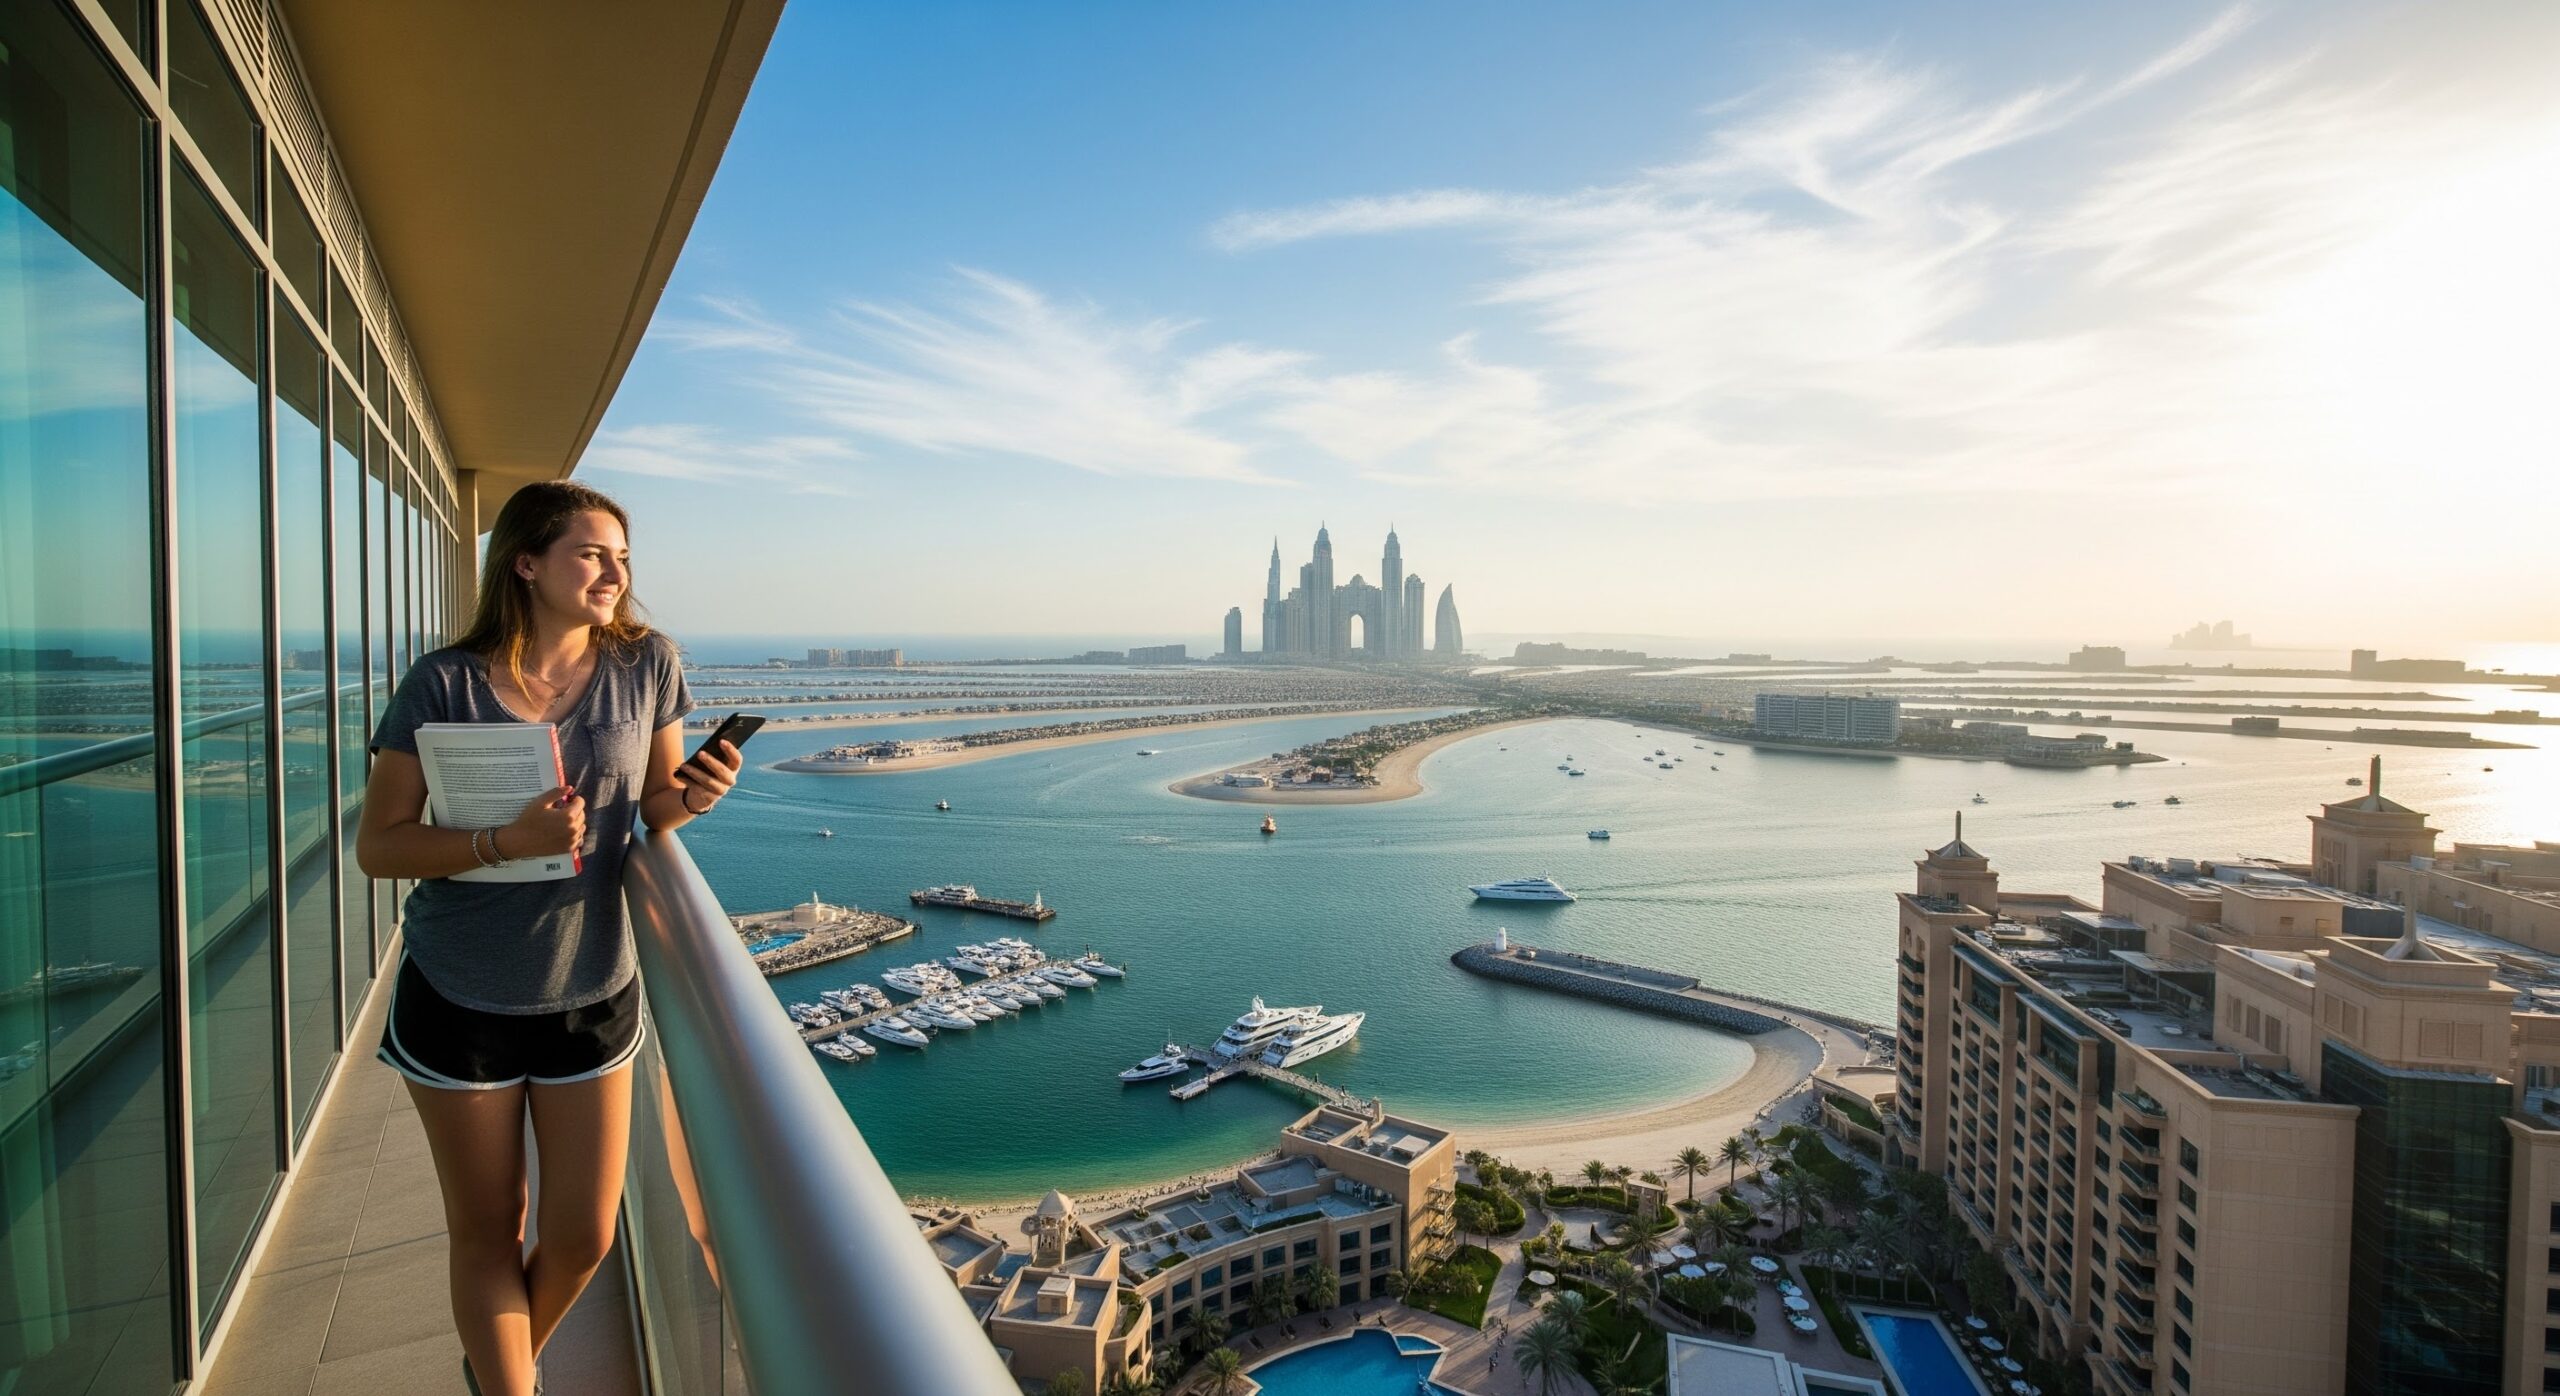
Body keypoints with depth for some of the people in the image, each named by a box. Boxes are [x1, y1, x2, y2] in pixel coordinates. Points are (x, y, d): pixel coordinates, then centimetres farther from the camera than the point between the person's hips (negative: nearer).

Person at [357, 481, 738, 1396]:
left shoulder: (647, 665, -7)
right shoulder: (446, 683, -12)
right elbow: (376, 847, -10)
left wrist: (691, 795, -18)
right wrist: (506, 840, -27)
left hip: (592, 993, 2)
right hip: (460, 1000, -2)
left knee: (584, 1240, 12)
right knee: (486, 1236, 14)